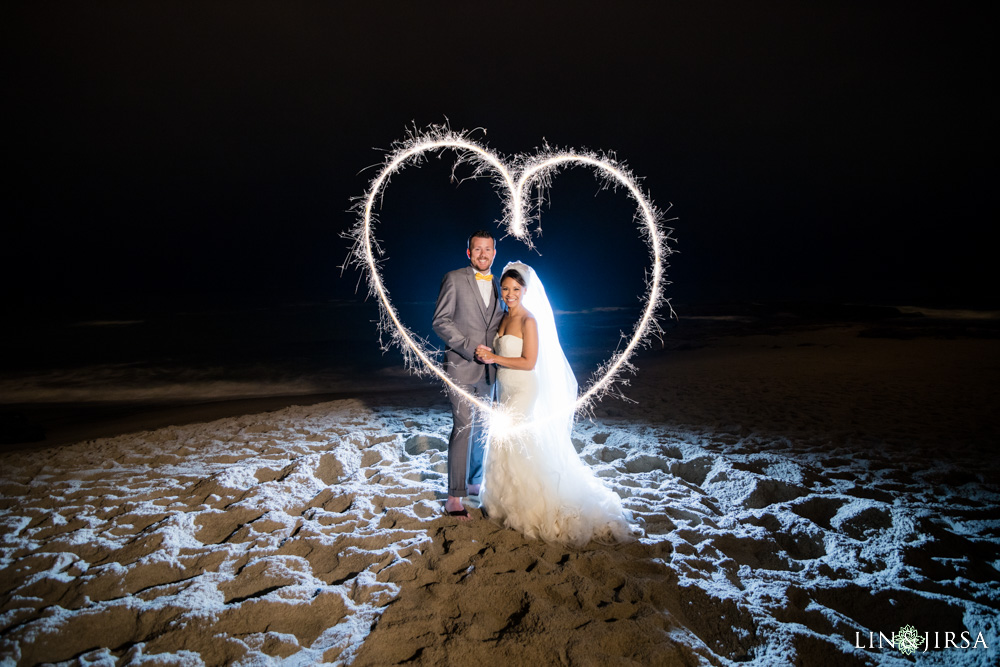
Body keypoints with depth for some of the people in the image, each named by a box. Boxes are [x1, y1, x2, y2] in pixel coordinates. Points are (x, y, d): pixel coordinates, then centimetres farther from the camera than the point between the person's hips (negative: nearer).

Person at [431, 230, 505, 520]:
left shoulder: (496, 285, 13)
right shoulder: (454, 279, -6)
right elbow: (440, 321, -11)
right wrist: (470, 347, -18)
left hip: (487, 368, 7)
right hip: (461, 366, -6)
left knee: (481, 428, 15)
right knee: (463, 428, -10)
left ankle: (475, 482, 32)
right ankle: (454, 497, -1)